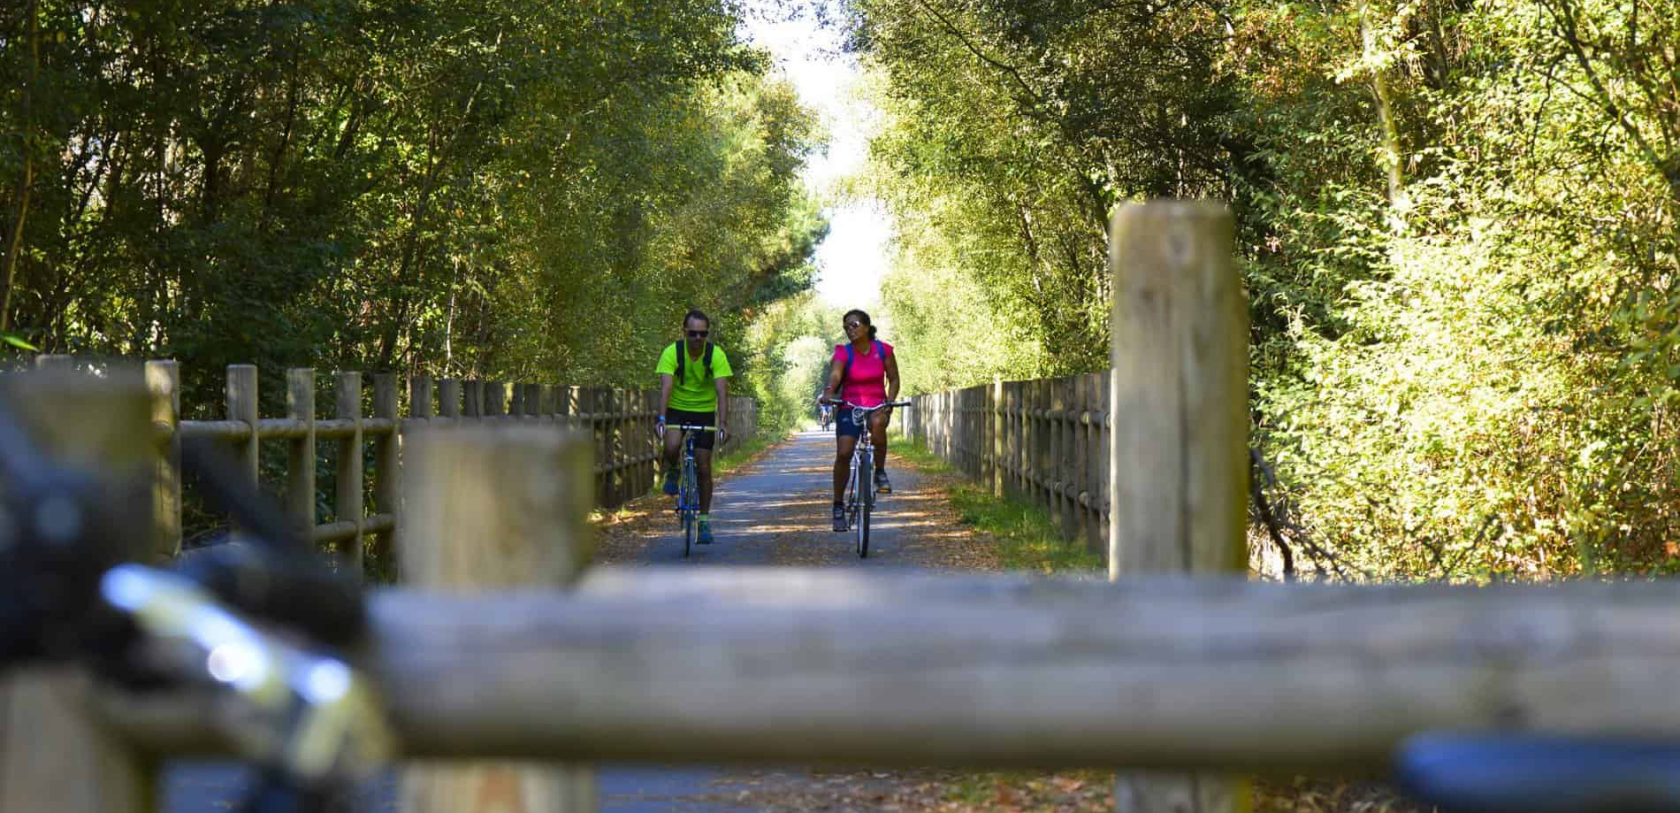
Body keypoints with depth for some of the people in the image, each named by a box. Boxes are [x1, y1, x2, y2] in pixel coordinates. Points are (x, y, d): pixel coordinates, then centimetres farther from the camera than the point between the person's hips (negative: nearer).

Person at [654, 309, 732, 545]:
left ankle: (704, 521, 11)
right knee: (672, 446, -32)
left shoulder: (716, 355, -18)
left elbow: (722, 392, -24)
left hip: (704, 412, 1)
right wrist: (661, 418, -42)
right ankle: (673, 471, 4)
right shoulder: (672, 352, -19)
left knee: (703, 468, -2)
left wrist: (722, 425, -36)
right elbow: (666, 387, -28)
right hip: (676, 408, -1)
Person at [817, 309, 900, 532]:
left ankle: (880, 472, -16)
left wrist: (889, 403, -11)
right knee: (843, 454, -15)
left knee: (878, 423, -37)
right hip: (849, 408, 0)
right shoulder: (843, 353, -6)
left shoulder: (883, 350, -1)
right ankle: (838, 506, 0)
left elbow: (894, 380, 6)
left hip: (877, 407, 0)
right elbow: (834, 376, -24)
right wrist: (828, 393, -45)